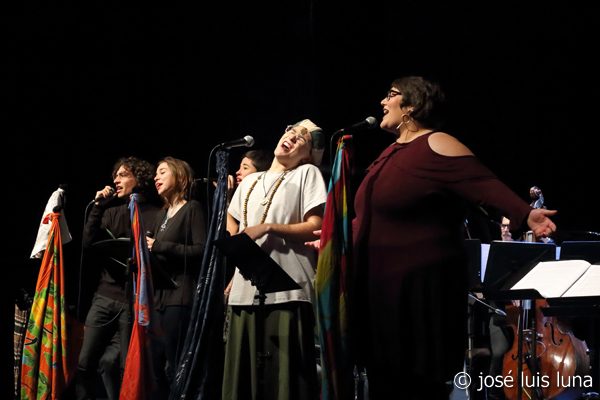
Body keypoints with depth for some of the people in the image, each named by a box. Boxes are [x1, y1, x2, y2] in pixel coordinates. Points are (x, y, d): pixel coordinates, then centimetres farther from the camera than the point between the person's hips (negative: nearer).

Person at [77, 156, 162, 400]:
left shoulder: (155, 215, -2)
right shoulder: (111, 211, 14)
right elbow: (88, 245, 3)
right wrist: (97, 208, -2)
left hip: (134, 299, -5)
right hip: (105, 296, 5)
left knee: (125, 366, -4)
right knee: (84, 362, 2)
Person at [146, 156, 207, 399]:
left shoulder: (192, 208, -2)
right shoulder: (163, 213, 21)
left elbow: (202, 250, -14)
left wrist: (160, 246, -16)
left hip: (180, 298, -8)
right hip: (159, 297, 8)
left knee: (176, 369, -8)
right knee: (157, 368, 7)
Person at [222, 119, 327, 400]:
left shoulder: (308, 173, 7)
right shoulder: (249, 182, 24)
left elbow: (315, 227, -3)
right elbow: (230, 225, 31)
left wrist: (268, 227, -12)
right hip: (245, 289, 6)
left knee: (285, 371, -10)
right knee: (243, 370, 4)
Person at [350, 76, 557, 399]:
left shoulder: (438, 145, -11)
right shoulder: (391, 153, 17)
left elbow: (485, 186, -23)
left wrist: (525, 214, -38)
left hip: (423, 286, -9)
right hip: (383, 285, 9)